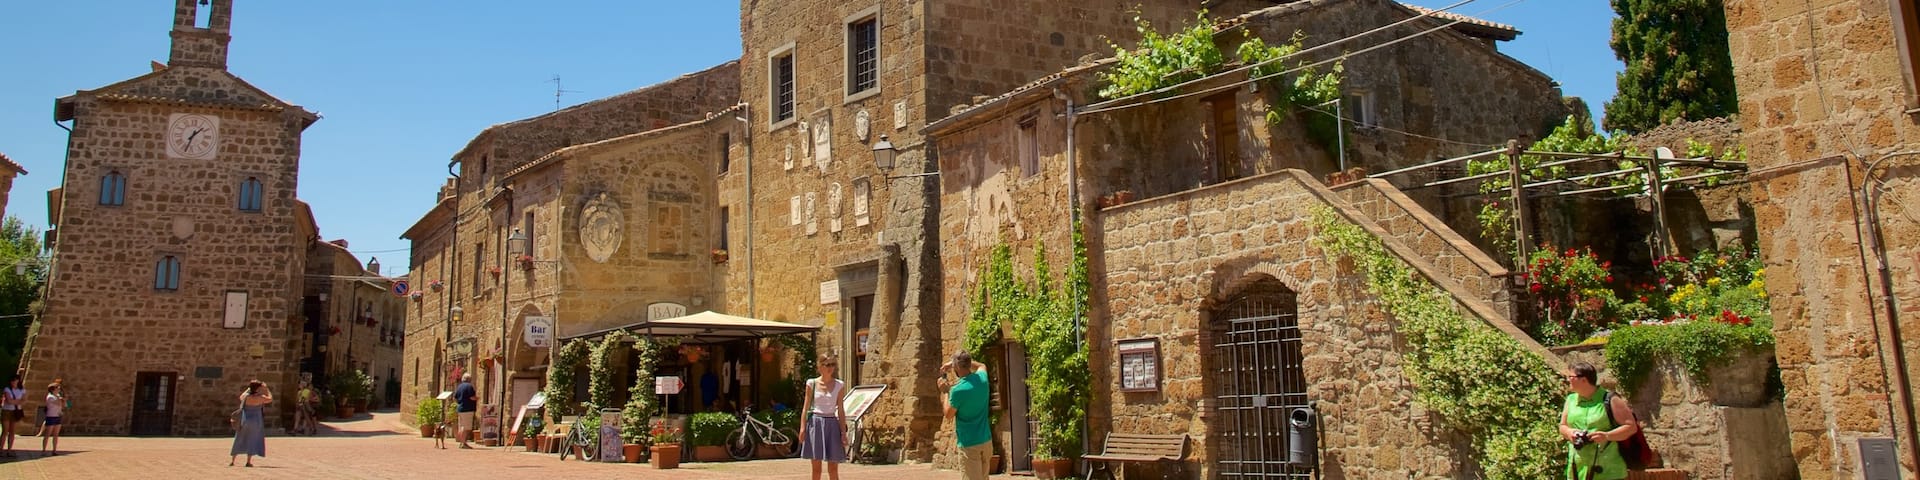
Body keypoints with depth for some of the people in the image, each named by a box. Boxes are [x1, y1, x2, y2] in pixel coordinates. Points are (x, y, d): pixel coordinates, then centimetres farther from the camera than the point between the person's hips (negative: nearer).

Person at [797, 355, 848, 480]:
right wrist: (802, 427, -5)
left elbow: (840, 409, 6)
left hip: (832, 424, 1)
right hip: (815, 423, -1)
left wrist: (843, 431, 3)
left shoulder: (839, 385, 4)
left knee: (833, 469, 1)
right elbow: (806, 407, 3)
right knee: (816, 467, 2)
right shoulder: (812, 383, 2)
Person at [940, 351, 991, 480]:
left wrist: (946, 392, 5)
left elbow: (949, 415, -3)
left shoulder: (957, 390, -19)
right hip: (986, 441, 6)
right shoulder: (982, 379, 0)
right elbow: (982, 366, 26)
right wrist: (965, 361, 21)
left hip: (969, 444, -6)